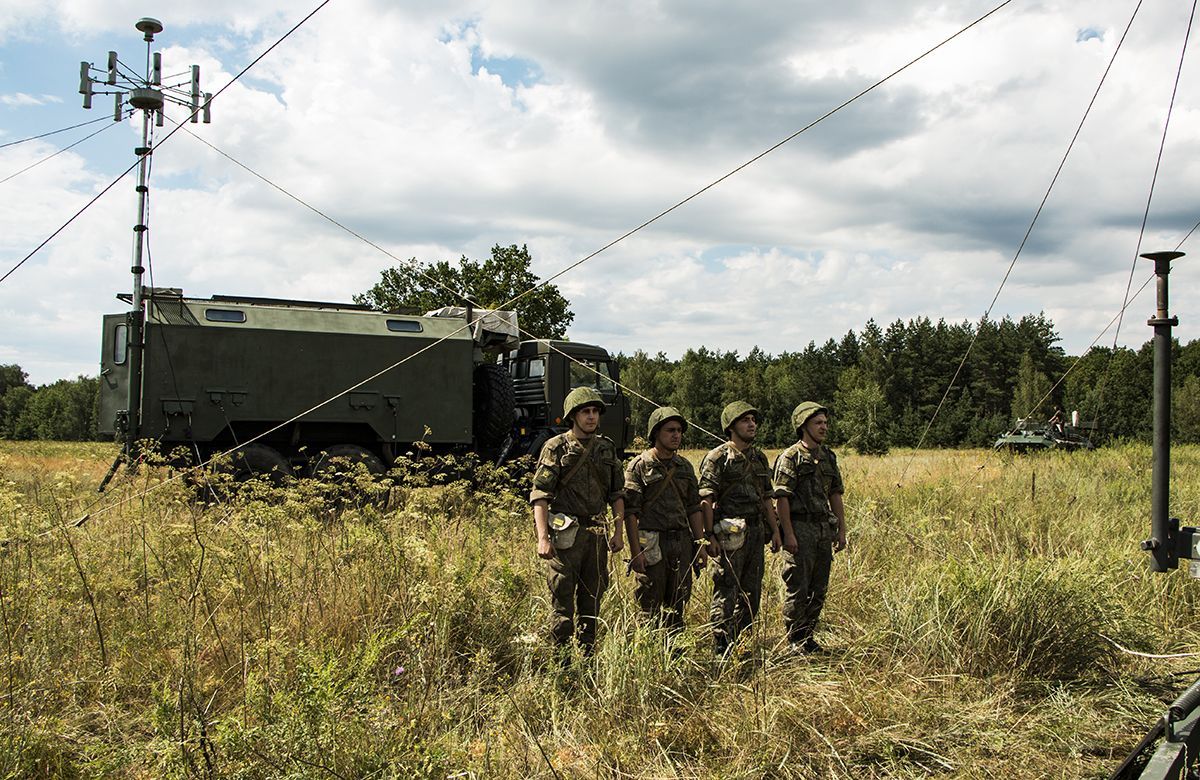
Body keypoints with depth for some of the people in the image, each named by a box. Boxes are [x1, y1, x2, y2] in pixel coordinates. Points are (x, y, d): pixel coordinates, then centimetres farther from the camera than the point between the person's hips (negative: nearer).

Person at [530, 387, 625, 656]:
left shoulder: (607, 448, 11)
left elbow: (617, 493, 16)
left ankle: (587, 657, 21)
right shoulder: (556, 448, -4)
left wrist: (618, 532, 8)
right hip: (565, 533, -5)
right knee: (562, 603, -2)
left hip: (597, 533, 5)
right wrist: (543, 538, -18)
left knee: (592, 601, 11)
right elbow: (539, 495, -10)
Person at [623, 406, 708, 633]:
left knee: (677, 606, 11)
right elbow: (630, 512, -10)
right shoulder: (639, 466, -6)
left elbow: (694, 509, 15)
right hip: (652, 543, -5)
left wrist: (701, 545, 9)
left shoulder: (685, 467, 12)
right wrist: (635, 552, -16)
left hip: (682, 542, 5)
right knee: (650, 608, 0)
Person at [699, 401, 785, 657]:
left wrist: (775, 530, 14)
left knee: (752, 593, 12)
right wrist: (710, 536, -18)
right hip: (731, 533, -7)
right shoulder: (718, 458, -7)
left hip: (757, 531, 7)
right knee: (726, 593, -5)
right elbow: (706, 500, -12)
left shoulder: (759, 458, 15)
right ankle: (721, 651, 0)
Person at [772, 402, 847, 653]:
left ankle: (807, 635, 22)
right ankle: (794, 639, 9)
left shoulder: (829, 457, 13)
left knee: (819, 589, 11)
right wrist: (788, 534, -18)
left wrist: (842, 530, 12)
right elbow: (782, 498, -13)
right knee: (797, 589, -2)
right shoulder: (790, 458, -8)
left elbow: (836, 495, 17)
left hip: (825, 529, 7)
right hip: (800, 530, -7)